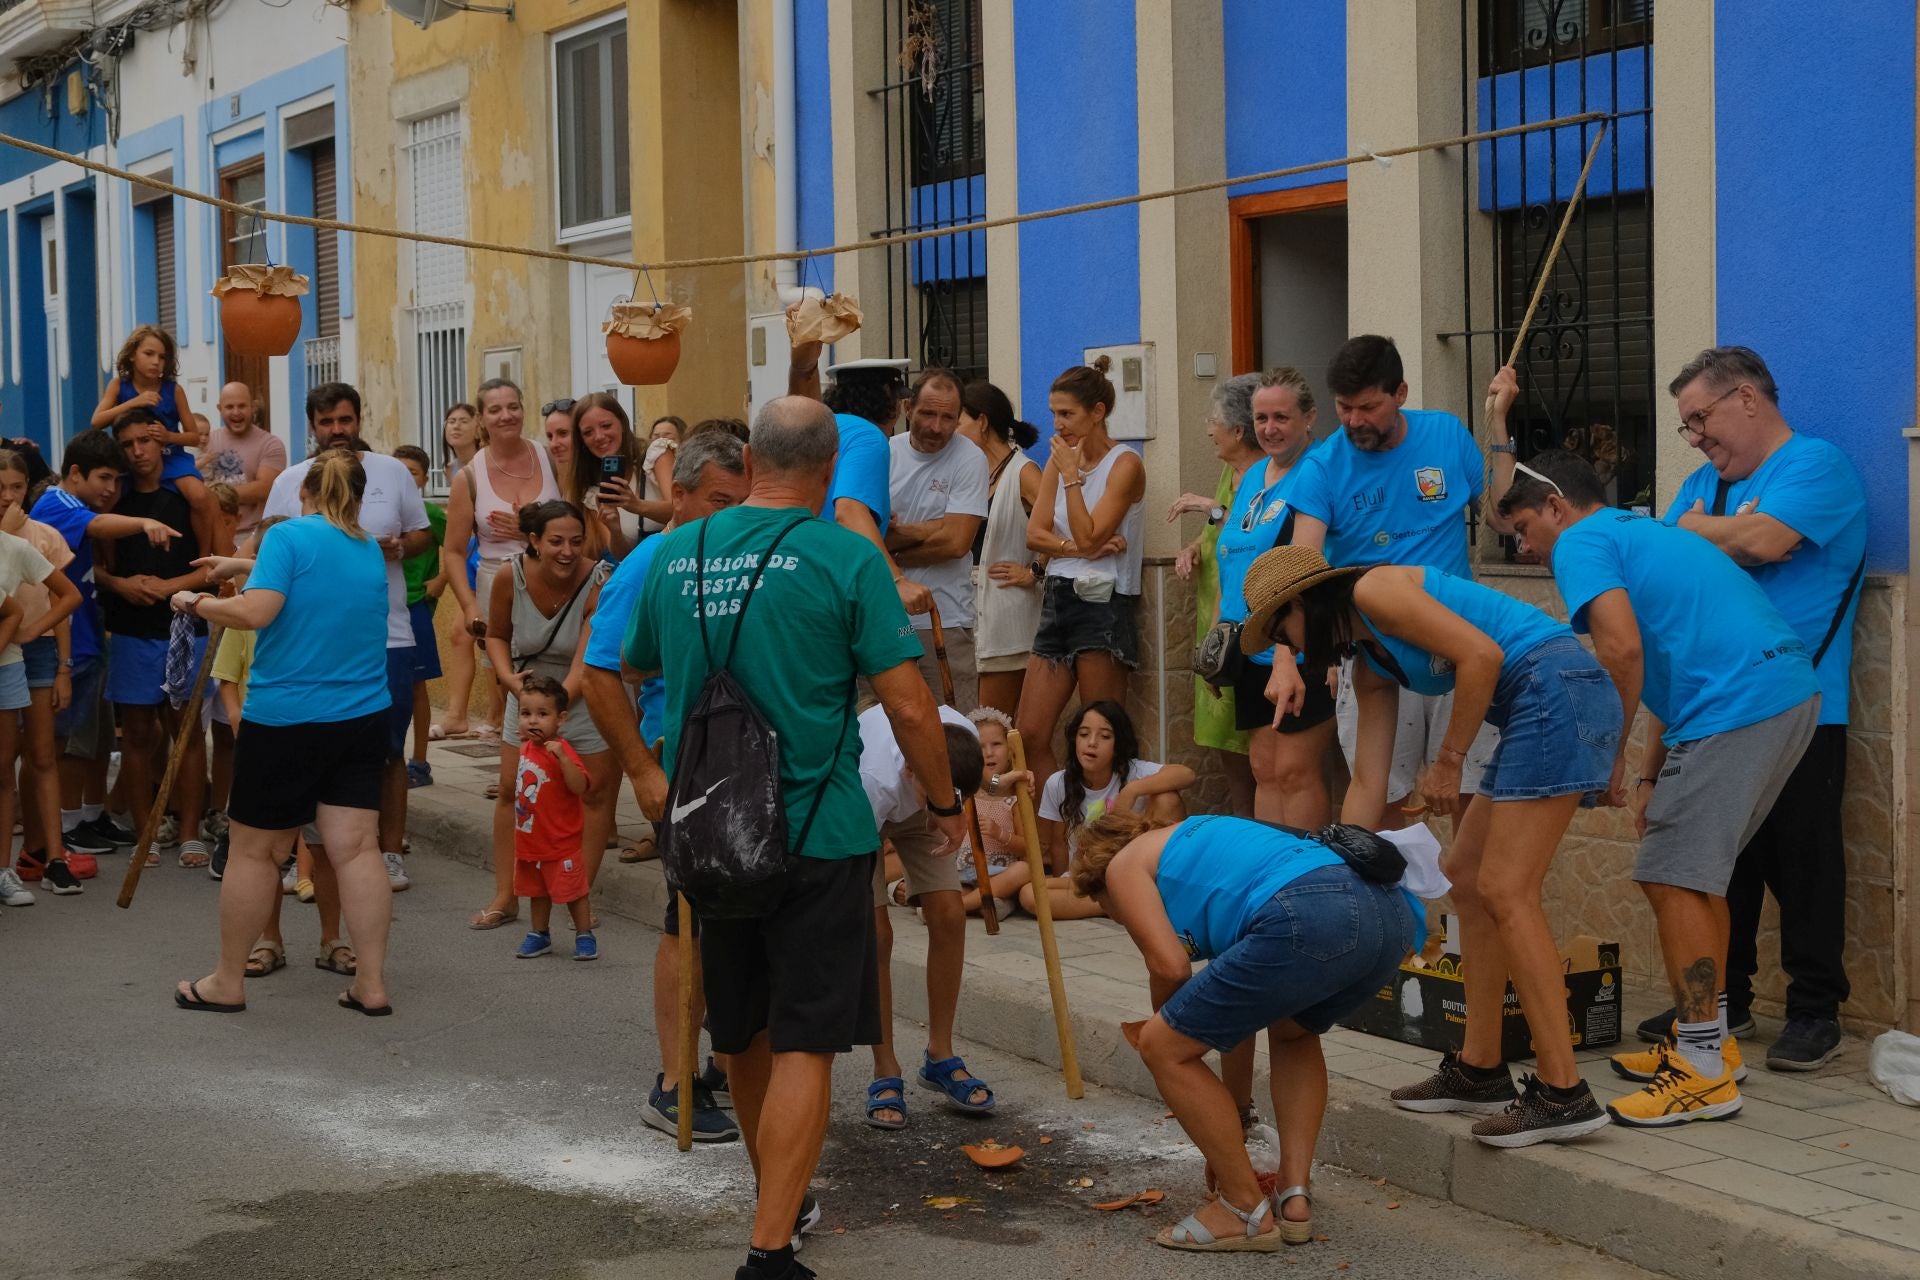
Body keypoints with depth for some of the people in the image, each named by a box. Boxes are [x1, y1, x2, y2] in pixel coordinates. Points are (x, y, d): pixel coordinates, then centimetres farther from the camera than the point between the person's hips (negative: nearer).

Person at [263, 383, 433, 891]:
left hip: (387, 635, 1)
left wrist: (399, 547, -8)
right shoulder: (290, 482, 5)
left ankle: (389, 852, 16)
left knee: (388, 751, 6)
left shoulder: (393, 473, 6)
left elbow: (423, 534, 12)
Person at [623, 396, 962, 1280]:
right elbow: (908, 705, -11)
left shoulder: (676, 555, 2)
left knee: (742, 1033, 20)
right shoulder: (846, 559, -11)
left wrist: (649, 770, 29)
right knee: (804, 1044, -1)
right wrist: (944, 802, 4)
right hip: (817, 835, -5)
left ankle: (777, 1195, 40)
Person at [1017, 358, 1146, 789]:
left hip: (1102, 603, -7)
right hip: (1059, 600, 7)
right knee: (1031, 734, 2)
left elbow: (1088, 537, -16)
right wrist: (1077, 547, -11)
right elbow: (1035, 533, 5)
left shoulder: (1124, 465, -6)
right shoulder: (1059, 460, 14)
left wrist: (1072, 476, -11)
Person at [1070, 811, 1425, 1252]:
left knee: (1164, 1048, 8)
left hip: (1308, 920, -8)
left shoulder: (1124, 864, 21)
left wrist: (1168, 1026, 27)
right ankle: (1295, 1198, 25)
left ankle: (1247, 1211, 15)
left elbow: (1169, 965, 4)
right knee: (1293, 1031, 37)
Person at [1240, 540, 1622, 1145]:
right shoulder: (1371, 662, 21)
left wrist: (1449, 761, -8)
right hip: (1534, 712, 10)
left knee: (1504, 891, -12)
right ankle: (1480, 1069, 18)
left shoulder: (1373, 590, -6)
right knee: (1466, 878, 13)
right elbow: (1367, 784, 21)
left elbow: (1481, 653, -16)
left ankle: (1564, 1094, -11)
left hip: (1556, 688, -10)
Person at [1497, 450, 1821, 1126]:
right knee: (1694, 873, 20)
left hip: (1737, 708, -10)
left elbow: (1623, 647, -18)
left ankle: (1704, 1073, -4)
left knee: (1673, 879, -6)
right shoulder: (1644, 532, 29)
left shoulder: (1582, 544, -2)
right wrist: (1652, 776, 25)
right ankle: (1708, 1038, 27)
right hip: (1793, 690, 10)